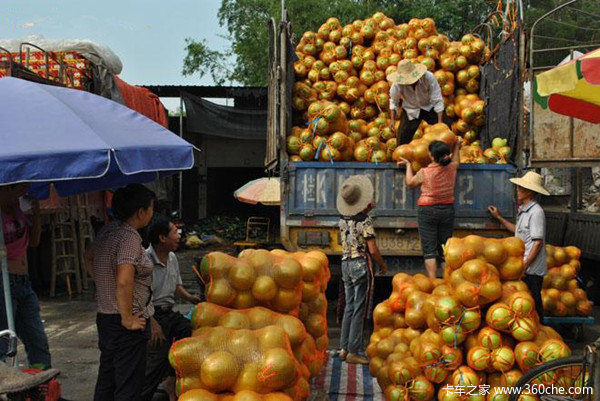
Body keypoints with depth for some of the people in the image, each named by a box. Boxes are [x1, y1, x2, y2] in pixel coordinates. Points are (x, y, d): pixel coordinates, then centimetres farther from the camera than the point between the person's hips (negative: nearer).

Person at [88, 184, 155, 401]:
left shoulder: (108, 231, 7)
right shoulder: (129, 237, -20)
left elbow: (90, 257, 26)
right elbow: (124, 282, -30)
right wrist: (128, 320, -20)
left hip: (104, 316, 9)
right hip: (125, 325, -9)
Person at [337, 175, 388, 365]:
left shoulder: (343, 219, 6)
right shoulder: (365, 221, -14)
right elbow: (373, 250, -17)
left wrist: (368, 208, 23)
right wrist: (383, 265, 2)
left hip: (346, 264, 7)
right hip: (361, 265, -7)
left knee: (349, 307, 14)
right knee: (359, 309, -1)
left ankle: (344, 348, 16)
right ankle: (353, 352, 1)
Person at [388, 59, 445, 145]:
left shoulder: (429, 78, -30)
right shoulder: (397, 84, -26)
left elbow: (437, 101, -24)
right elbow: (393, 101, -6)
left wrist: (440, 122, -28)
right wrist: (392, 120, -13)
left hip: (429, 107, 0)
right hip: (410, 110, 0)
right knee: (402, 141, -4)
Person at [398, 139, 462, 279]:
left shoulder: (424, 172, -16)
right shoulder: (451, 169, -5)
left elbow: (410, 183, 4)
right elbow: (456, 161, 21)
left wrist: (408, 165, 15)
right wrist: (457, 145, 33)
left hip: (427, 211, -4)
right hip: (447, 210, 4)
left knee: (429, 250, -1)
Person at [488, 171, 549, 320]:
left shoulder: (536, 212, -15)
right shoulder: (523, 210, 14)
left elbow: (538, 242, -19)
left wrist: (525, 265, -21)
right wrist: (499, 217, 29)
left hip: (532, 269, -9)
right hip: (523, 266, 9)